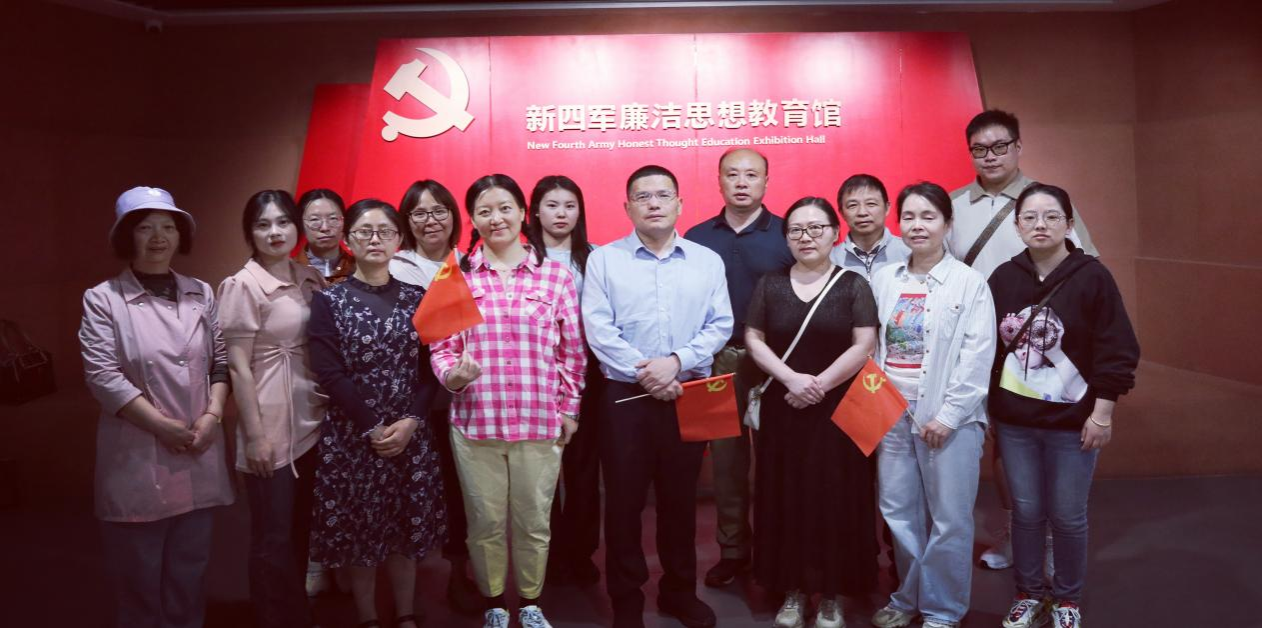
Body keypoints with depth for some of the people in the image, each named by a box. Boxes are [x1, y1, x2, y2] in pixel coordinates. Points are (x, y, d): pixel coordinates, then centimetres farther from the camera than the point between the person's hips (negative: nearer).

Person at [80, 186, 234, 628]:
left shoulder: (201, 294, 8)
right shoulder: (102, 299, -5)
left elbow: (221, 362, 9)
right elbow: (102, 375, -12)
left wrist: (212, 415, -7)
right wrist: (163, 426, -14)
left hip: (198, 459, 4)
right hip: (137, 461, -3)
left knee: (189, 572, 15)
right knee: (138, 577, 8)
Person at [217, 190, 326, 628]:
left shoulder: (309, 278, 6)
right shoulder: (243, 286, -11)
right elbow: (238, 367, -12)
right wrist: (255, 435, -14)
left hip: (310, 421, 6)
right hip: (271, 426, -5)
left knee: (301, 529, 15)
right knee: (274, 539, 6)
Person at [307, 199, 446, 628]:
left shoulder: (416, 298, 6)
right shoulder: (329, 301, -1)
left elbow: (429, 368, 2)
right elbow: (329, 375, -9)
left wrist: (410, 422, -12)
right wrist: (373, 428, -14)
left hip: (410, 435, 2)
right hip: (352, 436, -2)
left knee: (405, 530, 10)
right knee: (359, 531, 5)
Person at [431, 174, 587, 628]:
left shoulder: (556, 275, 1)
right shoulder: (456, 276, 2)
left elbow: (572, 350, 5)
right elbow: (441, 347, 4)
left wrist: (569, 407, 6)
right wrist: (454, 374, -16)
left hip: (540, 421, 0)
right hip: (474, 421, 0)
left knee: (533, 520, 11)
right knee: (485, 522, 11)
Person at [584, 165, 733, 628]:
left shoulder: (707, 261, 7)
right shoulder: (603, 259, 1)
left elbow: (720, 325, 0)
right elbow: (597, 329, -8)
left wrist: (676, 361, -14)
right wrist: (642, 372, -15)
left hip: (689, 395, 2)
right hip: (625, 395, -2)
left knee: (681, 497, 12)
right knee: (624, 499, 4)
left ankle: (680, 591, 30)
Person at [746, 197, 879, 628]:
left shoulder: (853, 285, 0)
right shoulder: (770, 285, 6)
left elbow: (864, 346, -7)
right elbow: (754, 340, 3)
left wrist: (818, 385, -14)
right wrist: (791, 379, -11)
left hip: (838, 410, -2)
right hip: (783, 410, 2)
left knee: (835, 498, 2)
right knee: (786, 497, 6)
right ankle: (793, 590, 18)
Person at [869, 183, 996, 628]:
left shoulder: (970, 282, -5)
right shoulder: (884, 280, 7)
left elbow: (978, 355, -10)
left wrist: (948, 416, -14)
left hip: (948, 416, -4)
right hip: (891, 412, 4)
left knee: (949, 519, 4)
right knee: (898, 512, 11)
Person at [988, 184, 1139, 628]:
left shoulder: (1093, 276, -9)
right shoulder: (1004, 277, -1)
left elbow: (1116, 351, -8)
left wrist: (1102, 414, -10)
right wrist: (987, 408, 6)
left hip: (1073, 421, -2)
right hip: (1014, 420, 2)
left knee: (1068, 516, 9)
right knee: (1025, 511, 12)